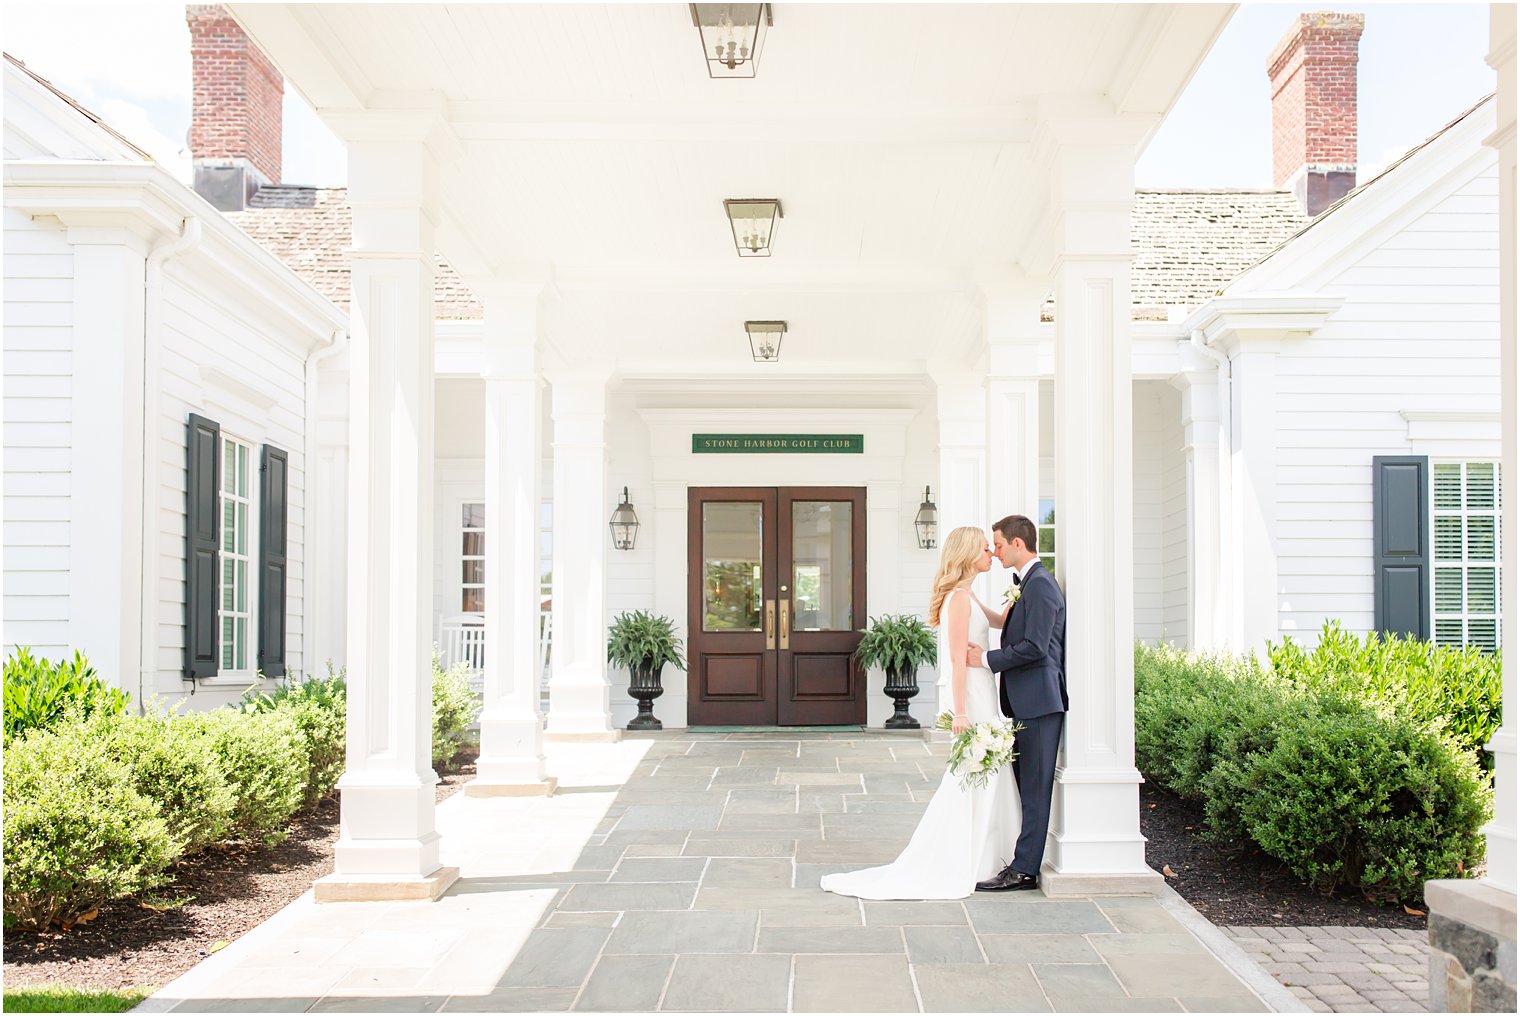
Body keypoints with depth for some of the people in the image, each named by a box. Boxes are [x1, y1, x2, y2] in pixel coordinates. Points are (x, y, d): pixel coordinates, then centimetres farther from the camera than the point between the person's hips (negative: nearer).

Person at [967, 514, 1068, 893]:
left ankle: (1024, 871, -3)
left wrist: (987, 658, -15)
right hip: (1026, 702, 11)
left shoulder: (1040, 585, -15)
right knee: (1026, 787, 13)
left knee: (1035, 788, -6)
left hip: (1039, 701, -11)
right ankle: (1023, 864, 20)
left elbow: (1034, 646, -21)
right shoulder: (1029, 583, 17)